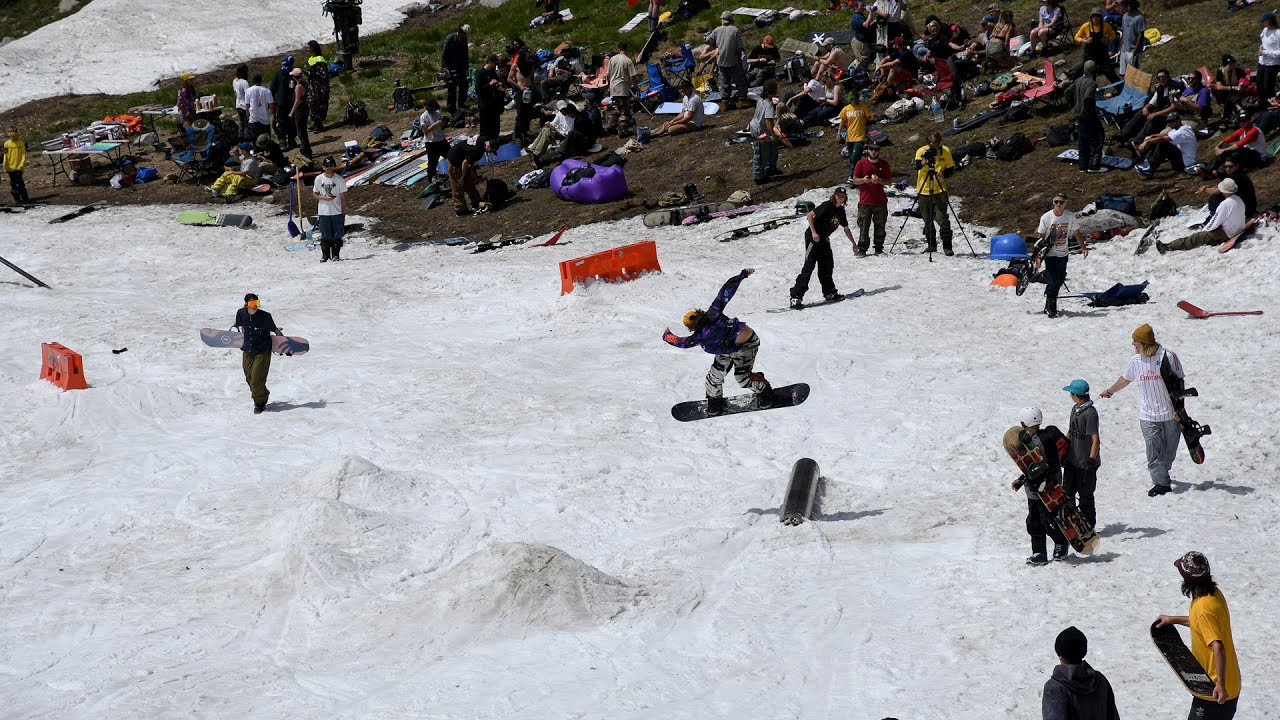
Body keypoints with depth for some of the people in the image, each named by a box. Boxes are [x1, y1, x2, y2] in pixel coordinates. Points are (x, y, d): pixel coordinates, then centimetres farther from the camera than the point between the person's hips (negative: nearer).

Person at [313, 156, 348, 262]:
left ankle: (335, 255, 9)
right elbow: (315, 194, 8)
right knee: (325, 236, 3)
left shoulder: (339, 179, -2)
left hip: (337, 212, -1)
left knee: (337, 235, 0)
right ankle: (325, 255, 11)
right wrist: (324, 198, -11)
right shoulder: (319, 179, 2)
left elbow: (343, 196, 1)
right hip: (323, 212, 1)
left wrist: (344, 211, -1)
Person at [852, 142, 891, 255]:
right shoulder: (861, 163, 4)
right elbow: (855, 180, 7)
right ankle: (862, 249, 0)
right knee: (863, 227, -5)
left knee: (880, 226, 3)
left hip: (880, 201, 1)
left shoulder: (884, 164, 7)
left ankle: (879, 248, 11)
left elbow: (890, 181, 9)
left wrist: (879, 181, -11)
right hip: (865, 202, -1)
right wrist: (864, 180, -15)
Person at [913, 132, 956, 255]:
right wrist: (924, 161, -44)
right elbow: (917, 166, -22)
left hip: (939, 190, -1)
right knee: (927, 220, 8)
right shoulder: (922, 151, -6)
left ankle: (947, 247, -5)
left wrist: (943, 174, -16)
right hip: (923, 191, 1)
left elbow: (950, 169, 6)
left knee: (942, 218, -11)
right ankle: (931, 245, 22)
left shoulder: (945, 151, -1)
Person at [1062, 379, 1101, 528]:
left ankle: (1089, 526, 17)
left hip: (1086, 462, -8)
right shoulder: (1075, 409, 7)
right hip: (1072, 460, 8)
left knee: (1085, 496, 4)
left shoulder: (1090, 413, -20)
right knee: (1067, 492, 10)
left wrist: (1091, 460, -24)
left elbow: (1095, 440, -22)